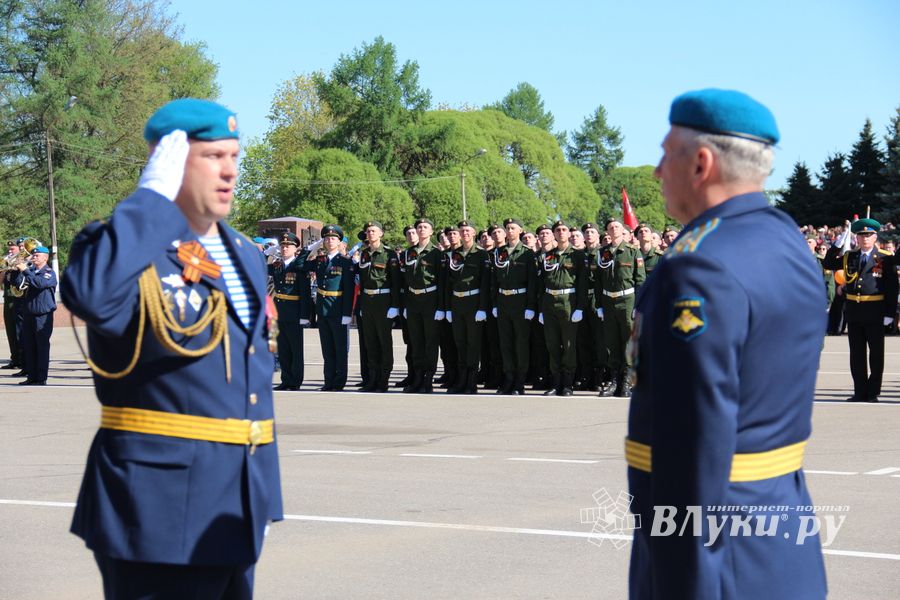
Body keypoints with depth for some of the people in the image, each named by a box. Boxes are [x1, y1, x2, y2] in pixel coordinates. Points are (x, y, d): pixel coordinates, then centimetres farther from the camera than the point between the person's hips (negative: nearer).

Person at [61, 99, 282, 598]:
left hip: (236, 507, 8)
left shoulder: (247, 257, 15)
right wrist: (153, 197, -25)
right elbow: (89, 294, -36)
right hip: (162, 502, -8)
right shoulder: (130, 245, -11)